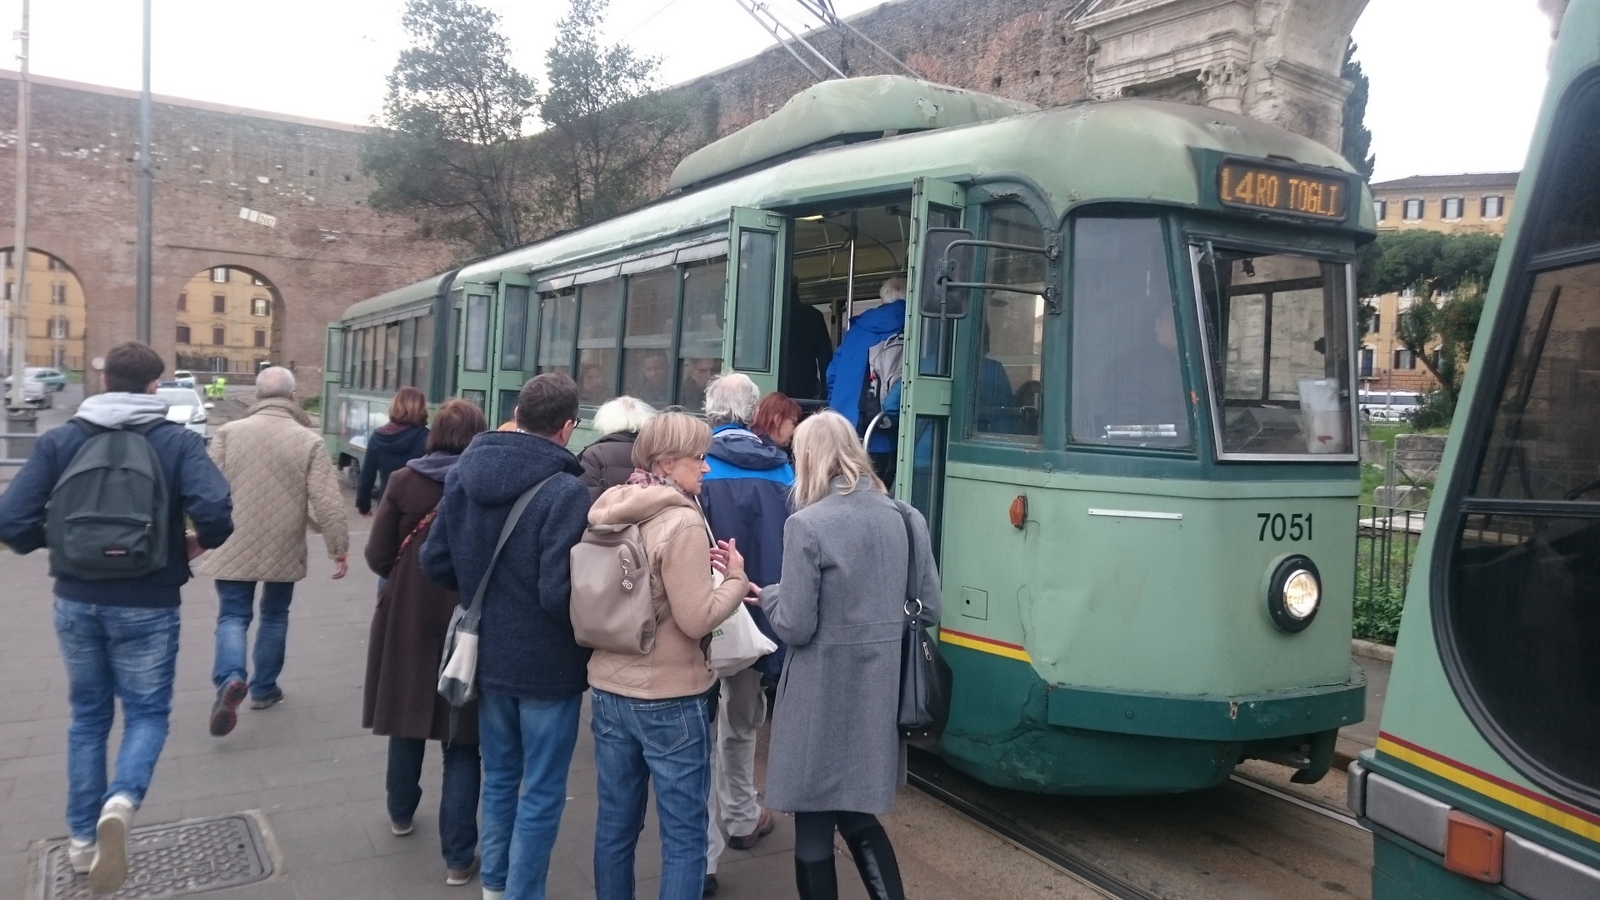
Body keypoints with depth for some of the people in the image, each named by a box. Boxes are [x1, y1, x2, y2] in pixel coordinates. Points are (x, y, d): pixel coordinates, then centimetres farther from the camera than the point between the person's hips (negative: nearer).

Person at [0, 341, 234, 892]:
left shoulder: (59, 440, 0)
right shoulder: (179, 442, -6)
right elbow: (215, 510, -21)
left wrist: (57, 543, 12)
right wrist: (200, 542, 0)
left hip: (76, 601, 3)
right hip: (146, 606, -3)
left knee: (88, 716, 18)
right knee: (147, 713, 10)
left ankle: (82, 837, 24)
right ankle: (121, 801, -17)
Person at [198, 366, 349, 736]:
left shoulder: (228, 432, -5)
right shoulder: (309, 441, -8)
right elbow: (328, 503, -11)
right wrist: (340, 547, -3)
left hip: (234, 546, 0)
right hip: (283, 548, 0)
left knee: (233, 615, 8)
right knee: (275, 616, 17)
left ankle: (230, 678, -16)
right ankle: (264, 688, 26)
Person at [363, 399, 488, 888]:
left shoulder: (403, 482, -7)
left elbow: (377, 558, -4)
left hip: (406, 620, 2)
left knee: (408, 719, 23)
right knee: (462, 742, 6)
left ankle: (401, 813, 45)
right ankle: (459, 857, 11)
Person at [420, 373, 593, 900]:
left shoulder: (465, 474, -2)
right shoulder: (565, 492, -23)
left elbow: (435, 561, 4)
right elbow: (559, 593, -26)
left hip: (488, 653, 7)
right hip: (547, 662, -7)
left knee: (499, 776, 23)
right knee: (542, 793, 9)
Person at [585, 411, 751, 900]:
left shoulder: (608, 512, 5)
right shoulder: (682, 522, -18)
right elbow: (697, 619, -19)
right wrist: (735, 578, -5)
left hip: (609, 691, 7)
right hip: (670, 700, -7)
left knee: (614, 824, 16)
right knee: (684, 835, 5)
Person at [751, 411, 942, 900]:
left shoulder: (807, 524, -15)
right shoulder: (900, 517, 2)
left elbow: (795, 627, -14)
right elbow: (929, 608, 8)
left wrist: (769, 594, 4)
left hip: (825, 693, -6)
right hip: (879, 691, 6)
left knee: (813, 824, 10)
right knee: (857, 812, 22)